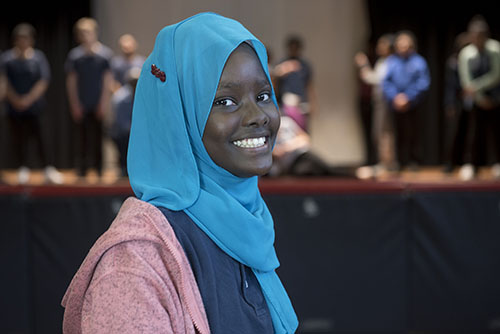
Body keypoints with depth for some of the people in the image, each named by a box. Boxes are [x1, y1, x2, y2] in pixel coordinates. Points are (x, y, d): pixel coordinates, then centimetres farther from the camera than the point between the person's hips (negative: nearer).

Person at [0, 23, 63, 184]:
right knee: (17, 139, 3)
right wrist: (15, 100, -12)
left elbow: (43, 82, -3)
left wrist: (28, 99, -12)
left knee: (38, 137, -9)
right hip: (14, 108, 2)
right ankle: (23, 170, 15)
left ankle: (48, 170, -5)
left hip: (34, 107, -2)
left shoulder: (38, 57, 3)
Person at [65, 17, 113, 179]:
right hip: (82, 106, 1)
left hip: (98, 105, -1)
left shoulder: (105, 53, -1)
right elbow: (71, 82, 6)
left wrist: (104, 104, -6)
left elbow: (108, 81, -1)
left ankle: (99, 168, 10)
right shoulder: (74, 55, 3)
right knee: (82, 137, 2)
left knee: (98, 137, 1)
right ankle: (81, 170, 8)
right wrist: (75, 104, -1)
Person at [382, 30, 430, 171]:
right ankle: (401, 163, 11)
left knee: (411, 132, -5)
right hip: (396, 105, 2)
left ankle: (414, 162, 4)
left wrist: (408, 97, -9)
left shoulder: (418, 62, 2)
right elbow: (385, 82, 3)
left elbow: (423, 83, -3)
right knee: (400, 134, 3)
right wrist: (395, 98, -10)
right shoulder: (391, 61, 6)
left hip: (412, 105, -2)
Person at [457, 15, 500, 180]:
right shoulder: (465, 54, -7)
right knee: (475, 131, -3)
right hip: (476, 99, 0)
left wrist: (477, 86, -16)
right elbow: (467, 81, -8)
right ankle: (470, 165, 2)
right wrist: (481, 98, -12)